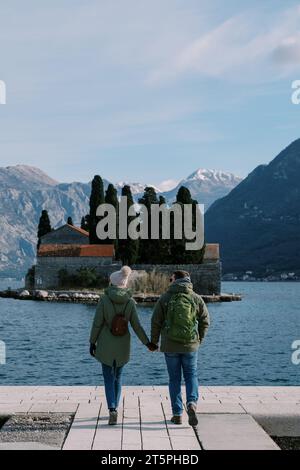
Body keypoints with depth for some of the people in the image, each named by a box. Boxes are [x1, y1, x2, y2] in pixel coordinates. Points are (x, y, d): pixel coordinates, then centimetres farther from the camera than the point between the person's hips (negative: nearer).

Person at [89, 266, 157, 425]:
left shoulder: (104, 299, -11)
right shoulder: (130, 301, -4)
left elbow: (97, 323, -10)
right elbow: (136, 325, -4)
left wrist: (92, 342, 0)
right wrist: (147, 343, 5)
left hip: (106, 345, -2)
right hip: (123, 346, 3)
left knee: (109, 379, 3)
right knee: (118, 377, 19)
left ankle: (112, 411, -14)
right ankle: (114, 409, 27)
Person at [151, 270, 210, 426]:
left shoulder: (165, 298, -5)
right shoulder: (196, 298, -1)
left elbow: (156, 322, -3)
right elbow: (205, 321, 3)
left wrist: (154, 341, 11)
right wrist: (199, 339, 17)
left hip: (170, 346, 0)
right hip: (191, 345, 1)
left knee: (174, 379, 10)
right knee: (191, 375, 13)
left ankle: (177, 414, 12)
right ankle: (192, 403, -11)